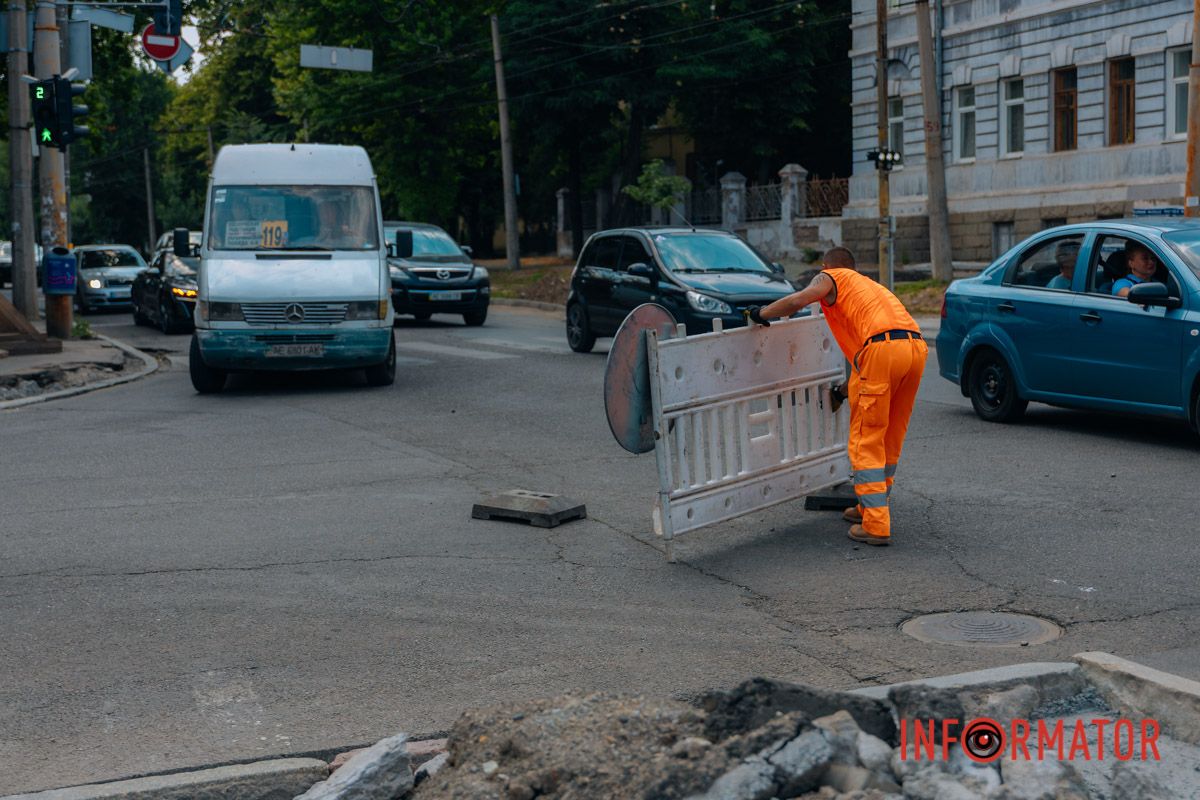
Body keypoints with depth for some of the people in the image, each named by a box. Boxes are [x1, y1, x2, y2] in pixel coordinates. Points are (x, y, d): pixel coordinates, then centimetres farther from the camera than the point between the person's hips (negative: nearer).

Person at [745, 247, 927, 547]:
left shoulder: (831, 277, 16)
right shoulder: (869, 284, 38)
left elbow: (798, 300, -4)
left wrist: (761, 314, 11)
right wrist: (851, 387, 51)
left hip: (882, 347, -7)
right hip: (917, 345, 8)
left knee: (866, 441, -2)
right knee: (891, 438, 19)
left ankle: (876, 525, -6)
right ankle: (871, 508, 30)